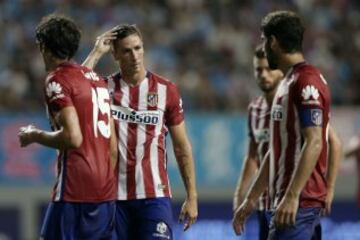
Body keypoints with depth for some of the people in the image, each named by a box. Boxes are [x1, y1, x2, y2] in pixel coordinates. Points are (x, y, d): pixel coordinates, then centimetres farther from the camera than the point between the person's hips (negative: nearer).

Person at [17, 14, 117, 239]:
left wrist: (35, 136, -2)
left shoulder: (57, 79, -7)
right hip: (106, 192, 8)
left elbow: (73, 138, -17)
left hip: (75, 192, -8)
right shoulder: (97, 79, 17)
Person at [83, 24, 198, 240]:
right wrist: (96, 53, -11)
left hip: (154, 196, -1)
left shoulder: (166, 90, 4)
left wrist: (192, 196, 2)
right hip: (115, 195, 1)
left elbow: (182, 147, 7)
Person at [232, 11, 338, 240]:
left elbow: (313, 143, -21)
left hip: (300, 202, -10)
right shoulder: (287, 83, 21)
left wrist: (292, 196, -26)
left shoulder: (307, 81, -11)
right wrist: (251, 199, 24)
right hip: (282, 200, 10)